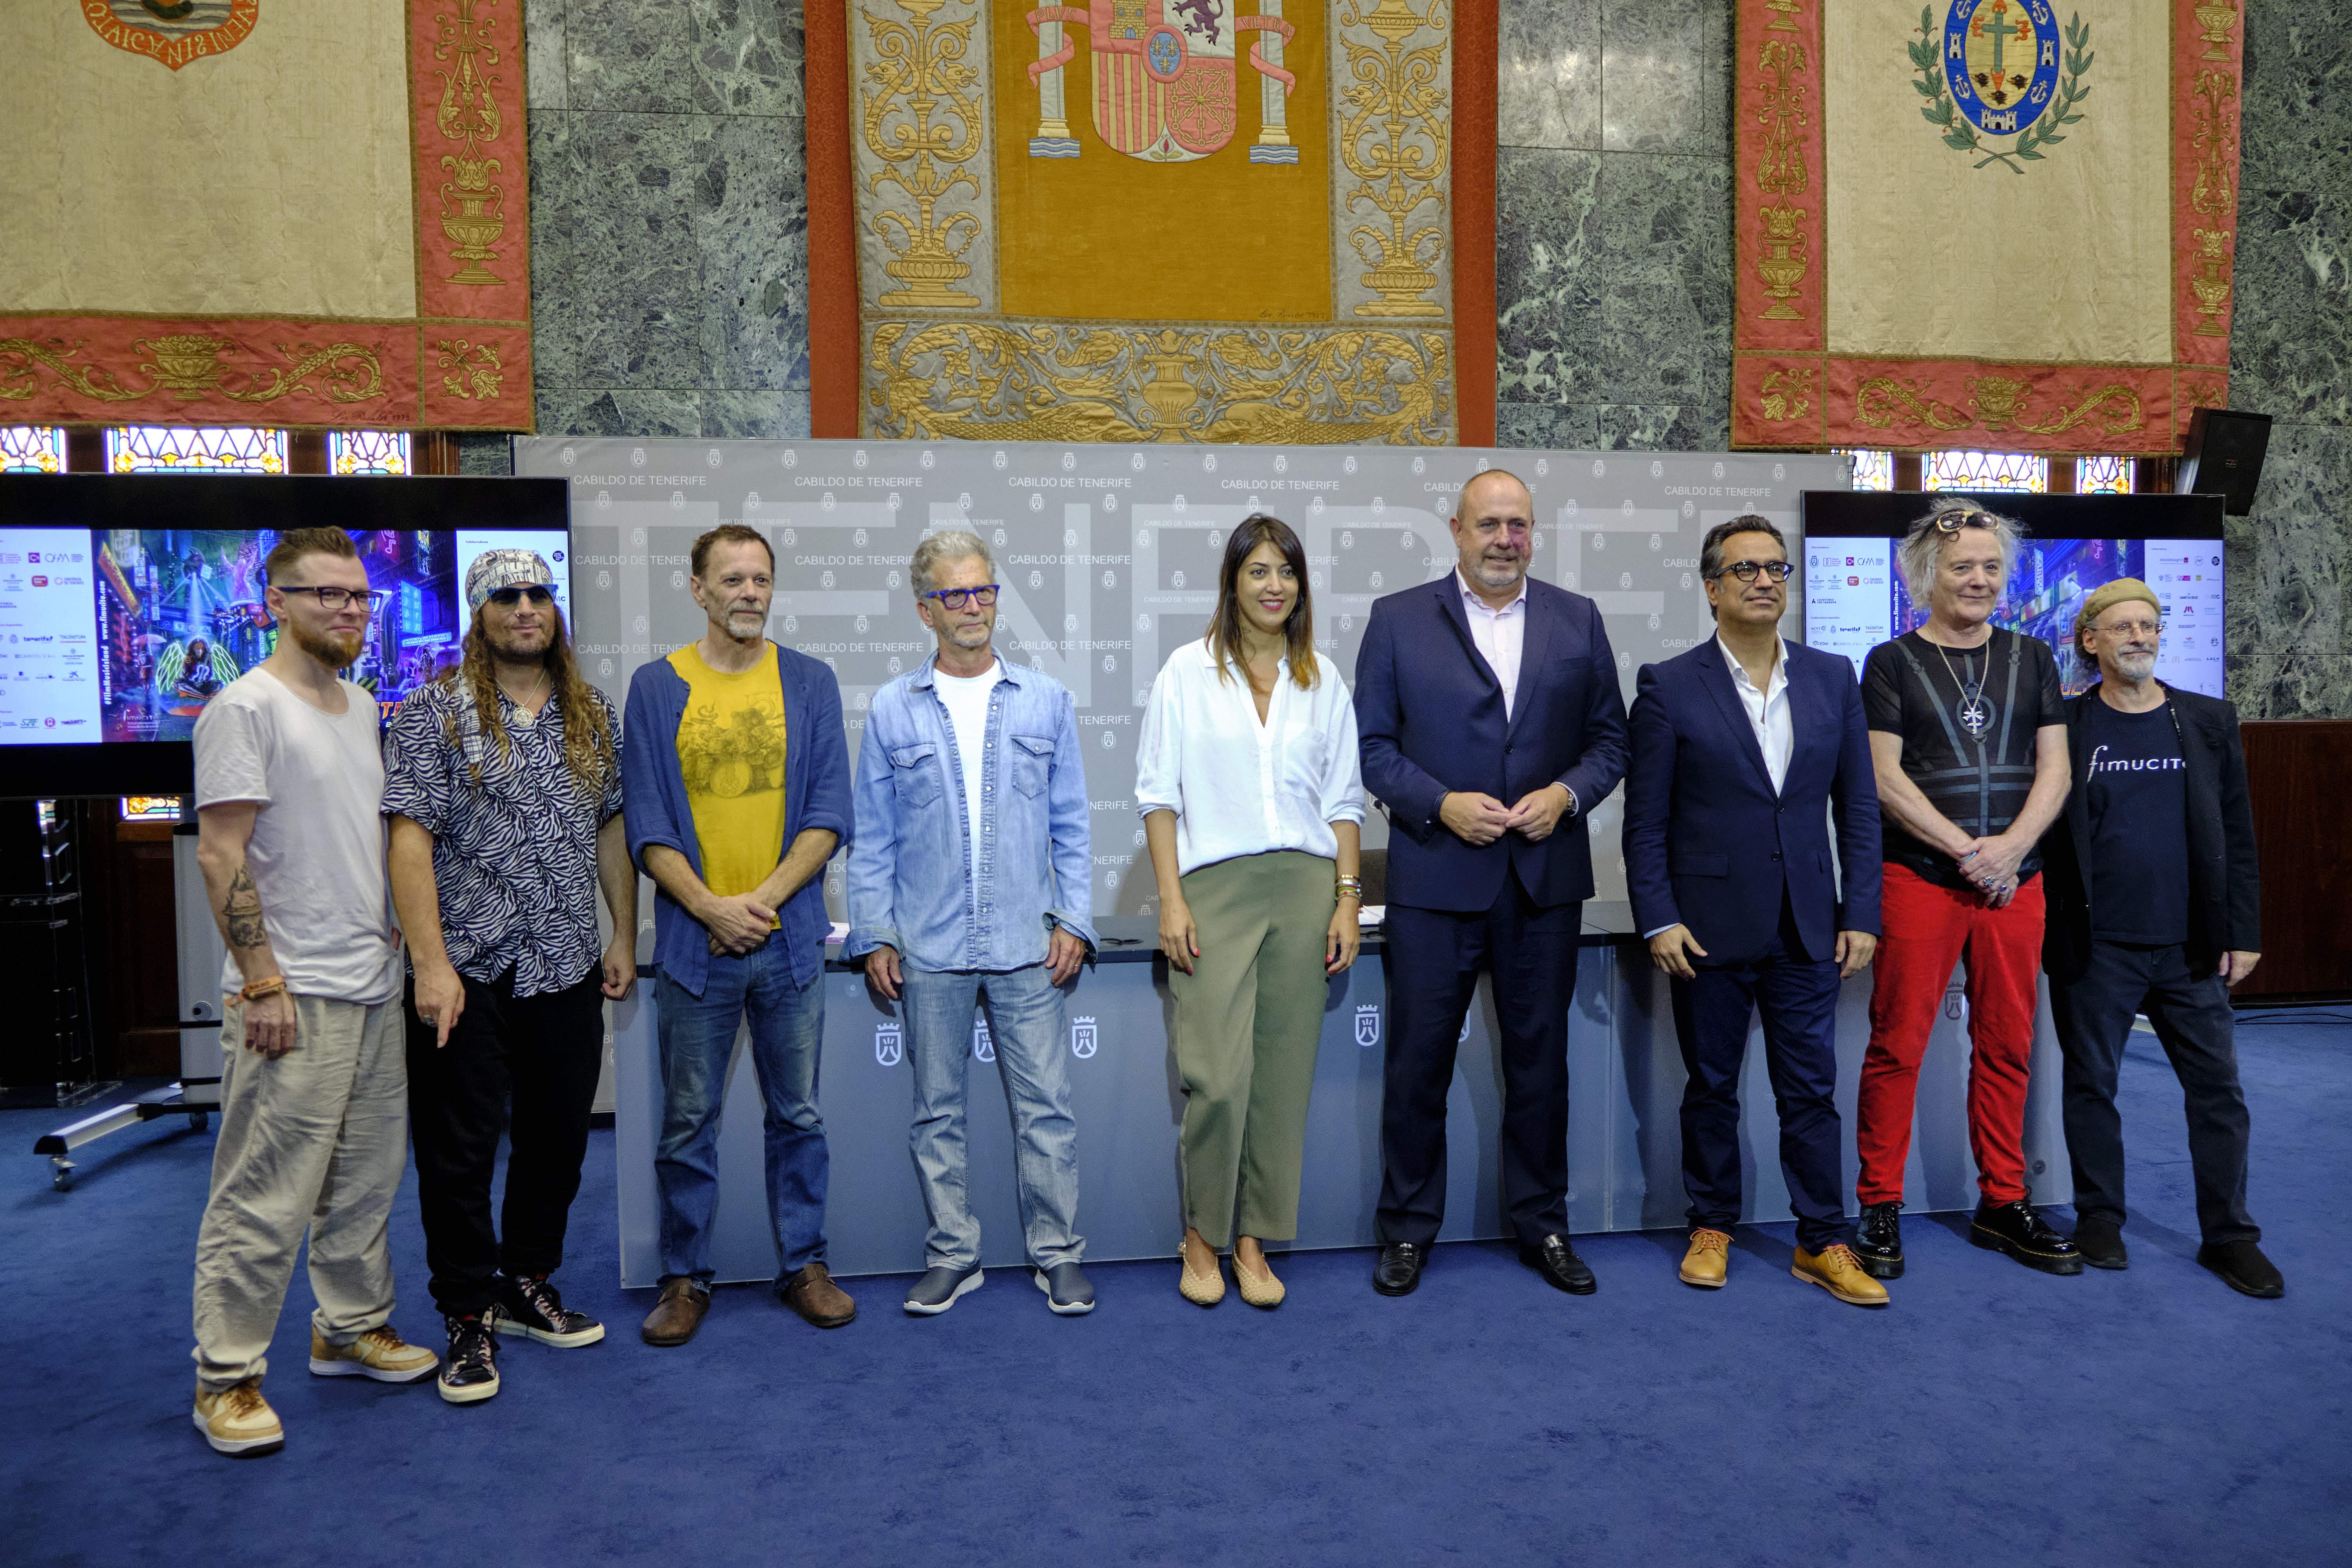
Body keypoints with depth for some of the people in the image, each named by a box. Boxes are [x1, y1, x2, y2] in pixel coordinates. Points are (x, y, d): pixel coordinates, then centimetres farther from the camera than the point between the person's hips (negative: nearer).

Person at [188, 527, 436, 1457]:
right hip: (292, 996, -8)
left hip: (374, 987, 8)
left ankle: (352, 1328, 31)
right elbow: (220, 854, -15)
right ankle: (227, 1378, 11)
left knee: (366, 1180, 16)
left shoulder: (361, 707, 14)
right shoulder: (248, 707, -11)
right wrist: (262, 980, -18)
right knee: (265, 1198, -2)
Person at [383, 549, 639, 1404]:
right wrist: (430, 963, -17)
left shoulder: (595, 715, 10)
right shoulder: (434, 713, -5)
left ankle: (527, 1284, 32)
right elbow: (411, 840, -11)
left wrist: (624, 936, 11)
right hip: (468, 971, -4)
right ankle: (469, 1316, 19)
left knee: (558, 1138, 14)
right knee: (460, 1149, 4)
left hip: (569, 971, 5)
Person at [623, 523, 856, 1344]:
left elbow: (829, 812, -1)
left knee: (798, 1114, 10)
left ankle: (804, 1265, 25)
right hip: (694, 939, -1)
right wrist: (710, 907, -12)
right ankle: (685, 1277, 23)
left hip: (789, 936, 1)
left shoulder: (810, 683, 4)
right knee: (688, 1122, 9)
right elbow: (646, 823, -1)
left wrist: (765, 899, -12)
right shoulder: (656, 686, 2)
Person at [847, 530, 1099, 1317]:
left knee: (1045, 1106, 3)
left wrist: (1074, 920, 0)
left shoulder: (1046, 700, 6)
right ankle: (952, 1255, 25)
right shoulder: (891, 710, 4)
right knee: (938, 1111, 10)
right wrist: (874, 936, 0)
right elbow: (872, 836, 6)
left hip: (1028, 945, 0)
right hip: (929, 949, 1)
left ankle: (1058, 1253, 18)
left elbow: (1071, 824, 7)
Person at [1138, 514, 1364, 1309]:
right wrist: (1171, 900, -6)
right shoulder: (1187, 670, 4)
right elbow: (1159, 793, 1)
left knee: (1283, 1076, 5)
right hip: (1216, 885, -2)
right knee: (1217, 1077, -8)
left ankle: (1254, 1242, 19)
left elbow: (1343, 800, 12)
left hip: (1305, 885, 3)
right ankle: (1201, 1236, 14)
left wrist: (1348, 900, 4)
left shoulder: (1322, 679, 11)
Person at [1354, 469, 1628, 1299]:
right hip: (1435, 878, -2)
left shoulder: (1578, 620, 8)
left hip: (1547, 878, 2)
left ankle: (1542, 1226, 27)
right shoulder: (1397, 620, 2)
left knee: (1540, 1058, 12)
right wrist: (1442, 804, -14)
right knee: (1418, 1058, 5)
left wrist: (1566, 794, -10)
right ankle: (1408, 1228, 21)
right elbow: (1372, 744, -1)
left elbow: (1610, 739, 9)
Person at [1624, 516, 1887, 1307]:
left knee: (1811, 1090, 7)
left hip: (1807, 928, 2)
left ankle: (1822, 1243, 20)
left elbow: (1859, 806, 7)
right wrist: (1657, 920, -10)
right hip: (1710, 928, -2)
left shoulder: (1832, 678, 7)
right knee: (1711, 1087, 10)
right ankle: (1712, 1227, 26)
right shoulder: (1669, 687, -3)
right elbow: (1645, 820, -4)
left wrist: (1861, 915, 2)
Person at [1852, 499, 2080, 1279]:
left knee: (2007, 1045, 9)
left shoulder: (2032, 658, 13)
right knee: (1898, 1045, -2)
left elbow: (2054, 771, 7)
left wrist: (2009, 847, -9)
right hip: (1918, 876, -4)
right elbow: (1885, 778, -5)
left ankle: (2002, 1205, 22)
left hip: (2014, 881, 4)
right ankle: (1880, 1209, 8)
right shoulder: (1892, 662, 2)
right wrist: (1966, 850, -12)